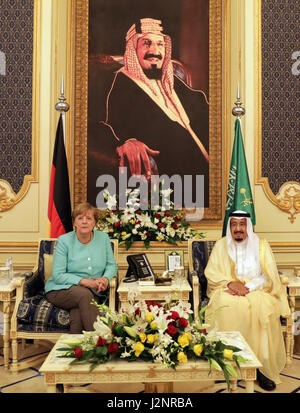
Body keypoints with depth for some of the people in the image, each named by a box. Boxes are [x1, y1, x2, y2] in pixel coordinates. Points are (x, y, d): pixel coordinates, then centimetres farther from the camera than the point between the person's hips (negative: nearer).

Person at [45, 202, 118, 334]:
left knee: (78, 312, -34)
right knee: (84, 294, -36)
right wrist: (85, 281, -21)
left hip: (93, 293, 2)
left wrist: (106, 278, -13)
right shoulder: (64, 240, -4)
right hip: (61, 289, -2)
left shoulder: (103, 238, 7)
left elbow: (112, 265, 11)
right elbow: (58, 275, -9)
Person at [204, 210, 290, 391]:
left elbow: (268, 276, -1)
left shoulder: (261, 245, 7)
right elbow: (211, 273, 3)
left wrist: (247, 287, -17)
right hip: (227, 290, 1)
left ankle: (262, 367, -23)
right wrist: (231, 283, -15)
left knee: (263, 308, -33)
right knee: (226, 306, -34)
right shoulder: (221, 245, 10)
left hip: (257, 290, 0)